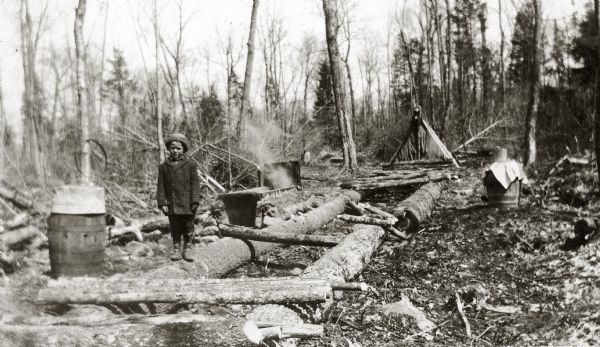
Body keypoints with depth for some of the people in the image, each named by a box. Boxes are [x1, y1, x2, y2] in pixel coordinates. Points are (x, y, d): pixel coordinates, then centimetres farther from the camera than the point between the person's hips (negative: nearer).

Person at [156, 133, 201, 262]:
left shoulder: (191, 165, 2)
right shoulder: (164, 166, 7)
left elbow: (195, 184, -1)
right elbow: (161, 186, 6)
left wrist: (195, 201, -8)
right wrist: (162, 203, -3)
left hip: (187, 204, -1)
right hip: (172, 204, 1)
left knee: (188, 228, 5)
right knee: (175, 228, 7)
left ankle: (186, 250, 16)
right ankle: (176, 250, 17)